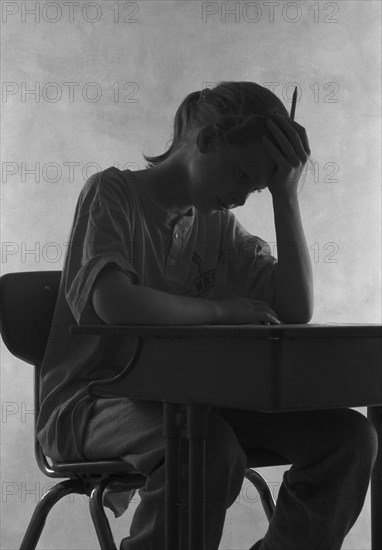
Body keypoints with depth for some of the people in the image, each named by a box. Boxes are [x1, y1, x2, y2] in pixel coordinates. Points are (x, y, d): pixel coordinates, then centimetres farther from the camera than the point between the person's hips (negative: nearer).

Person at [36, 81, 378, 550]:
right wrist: (220, 310, -18)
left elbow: (296, 310, 2)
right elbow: (114, 303, -25)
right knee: (212, 448, -38)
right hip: (92, 401, -6)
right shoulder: (113, 193, -6)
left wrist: (286, 196, -2)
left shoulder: (222, 226, 13)